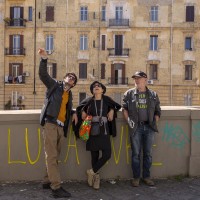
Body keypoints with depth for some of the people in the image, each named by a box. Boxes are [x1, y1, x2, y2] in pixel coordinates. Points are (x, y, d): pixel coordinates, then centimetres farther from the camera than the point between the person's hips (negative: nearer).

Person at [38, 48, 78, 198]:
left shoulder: (69, 94, 22)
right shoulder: (54, 85, 6)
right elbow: (43, 74, -7)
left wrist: (73, 113, 13)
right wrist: (44, 59, -21)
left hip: (61, 127, 7)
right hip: (51, 124, -7)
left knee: (55, 156, 10)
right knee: (51, 156, -10)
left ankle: (47, 181, 21)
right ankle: (57, 188, -13)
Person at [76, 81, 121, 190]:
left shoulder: (106, 100, 6)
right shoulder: (89, 101, 5)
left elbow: (116, 105, 24)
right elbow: (80, 108, 23)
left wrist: (112, 110, 6)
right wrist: (83, 112, 4)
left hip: (104, 131, 1)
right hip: (92, 131, 0)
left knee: (107, 154, -9)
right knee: (94, 155, 1)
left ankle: (92, 172, 9)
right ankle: (96, 177, 17)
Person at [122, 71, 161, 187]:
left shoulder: (153, 94, 8)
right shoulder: (129, 93, 4)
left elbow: (158, 111, 12)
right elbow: (124, 108, 8)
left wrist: (155, 122, 1)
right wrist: (128, 120, -3)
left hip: (149, 127, 2)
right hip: (136, 127, -1)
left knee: (148, 153, 8)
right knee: (136, 153, 3)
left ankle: (146, 176, 21)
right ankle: (136, 177, 14)